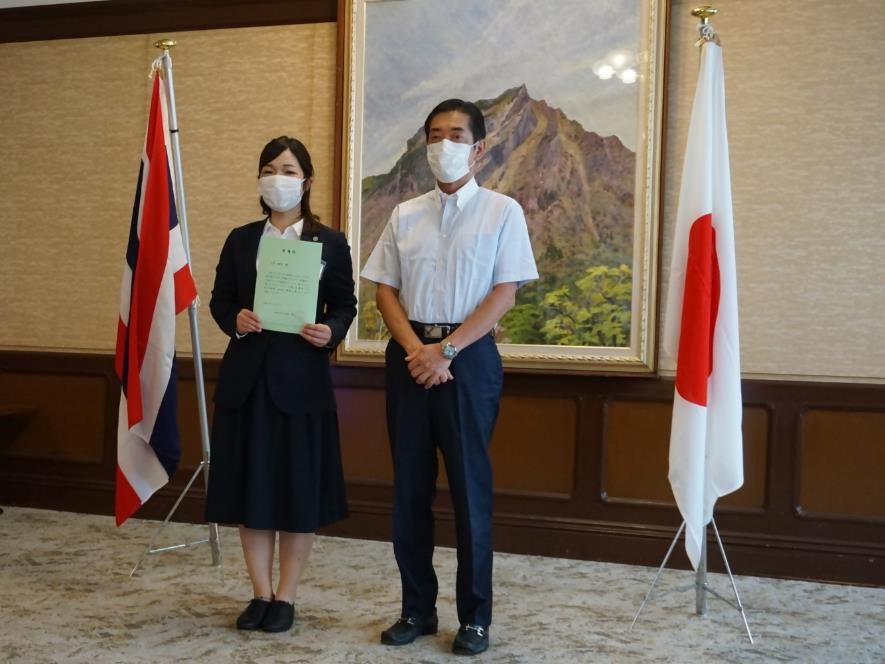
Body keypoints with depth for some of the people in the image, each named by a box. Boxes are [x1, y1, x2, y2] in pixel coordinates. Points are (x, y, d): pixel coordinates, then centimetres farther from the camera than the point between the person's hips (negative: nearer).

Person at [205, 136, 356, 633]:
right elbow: (219, 299, 10)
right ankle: (261, 594, 20)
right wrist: (235, 320, -12)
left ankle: (286, 597, 17)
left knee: (299, 489, 3)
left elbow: (346, 306, 3)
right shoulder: (240, 240, 9)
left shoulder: (330, 243, 2)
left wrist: (331, 332, -17)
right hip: (247, 377, 3)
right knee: (250, 485, 6)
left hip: (302, 377, -2)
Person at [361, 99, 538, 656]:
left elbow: (505, 293, -7)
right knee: (410, 486, 7)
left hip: (469, 356, -4)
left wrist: (447, 349, -14)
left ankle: (475, 616, 14)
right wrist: (415, 348, -10)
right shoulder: (405, 216, 10)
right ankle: (418, 608, 20)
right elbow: (385, 289, 7)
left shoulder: (502, 212, 0)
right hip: (409, 355, 4)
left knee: (469, 485, 1)